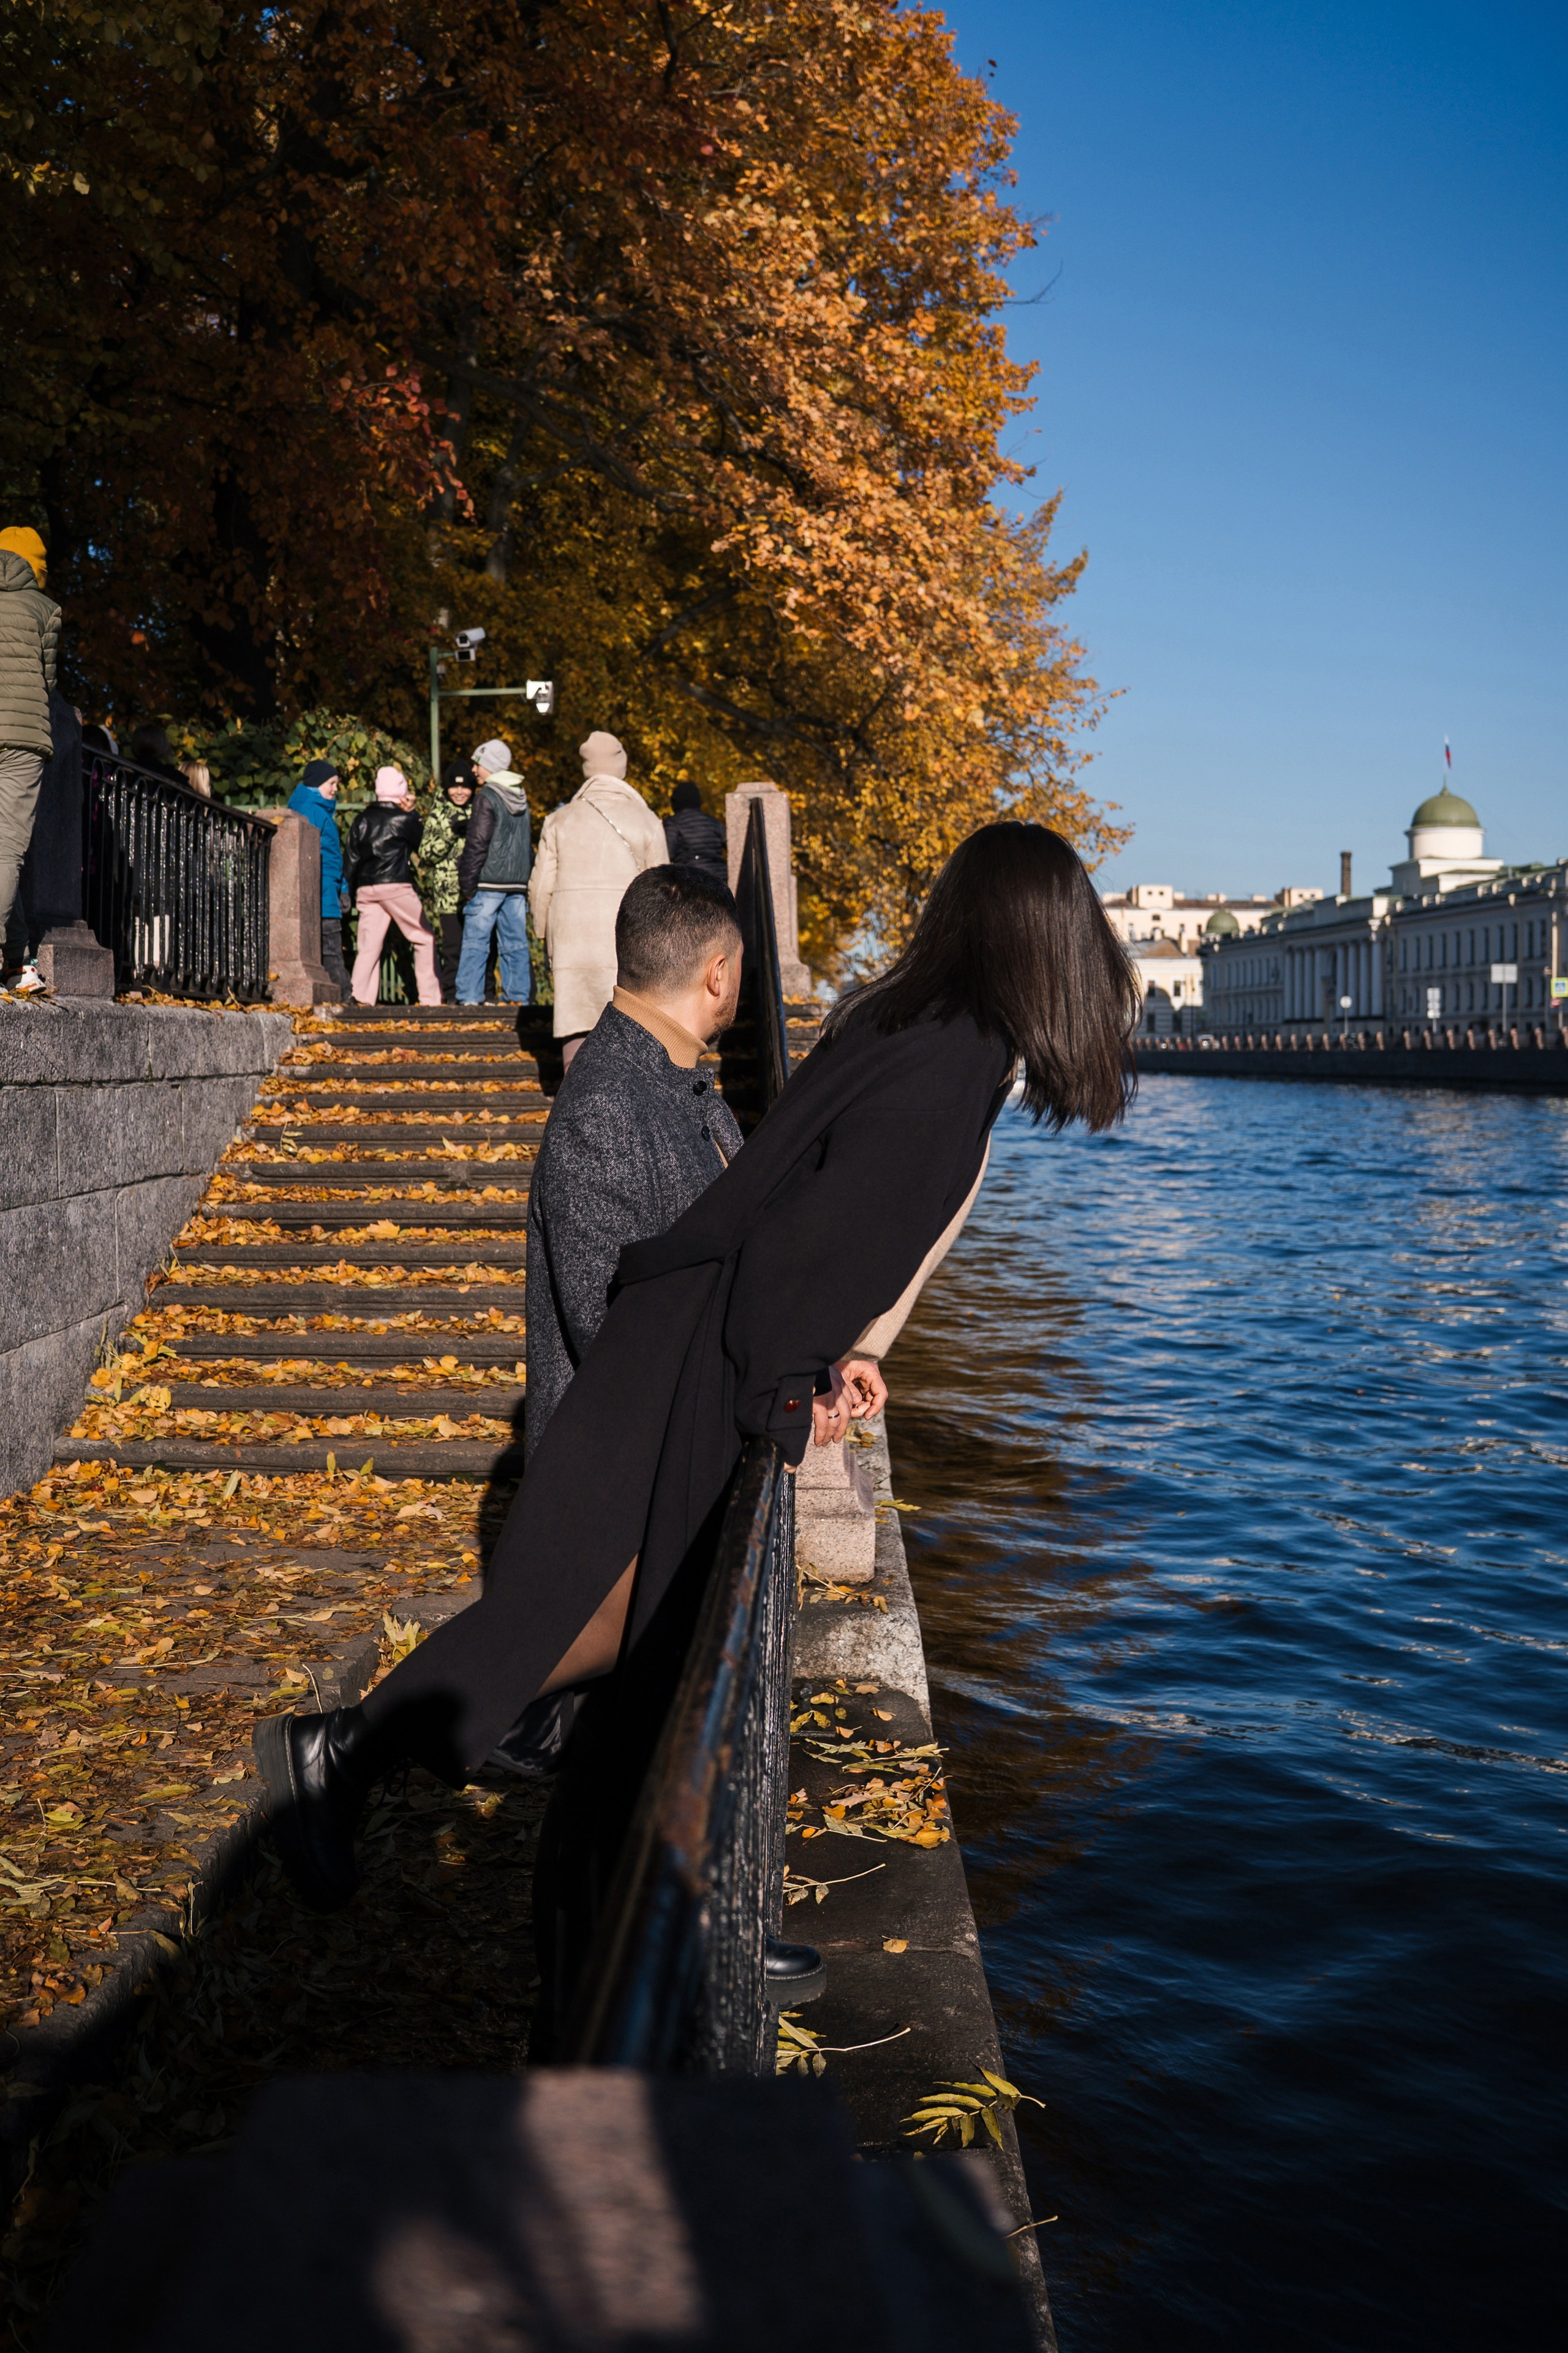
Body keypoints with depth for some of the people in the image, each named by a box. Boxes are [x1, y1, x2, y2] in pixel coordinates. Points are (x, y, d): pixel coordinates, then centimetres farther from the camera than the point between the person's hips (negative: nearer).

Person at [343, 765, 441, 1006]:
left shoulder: (362, 820, 10)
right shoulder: (404, 819, -3)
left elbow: (352, 858, 9)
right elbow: (425, 841, 13)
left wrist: (350, 890, 15)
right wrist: (413, 812, 13)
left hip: (366, 889, 5)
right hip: (397, 887, -4)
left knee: (368, 945, 3)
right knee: (424, 939, 5)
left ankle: (361, 998, -8)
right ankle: (430, 997, 1)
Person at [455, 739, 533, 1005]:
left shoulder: (486, 798, -8)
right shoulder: (522, 798, 15)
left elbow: (477, 844, -13)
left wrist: (467, 883, -9)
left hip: (488, 883, -7)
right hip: (518, 883, 7)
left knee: (475, 942, -5)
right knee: (515, 943, 8)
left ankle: (470, 998, -8)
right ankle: (518, 996, 8)